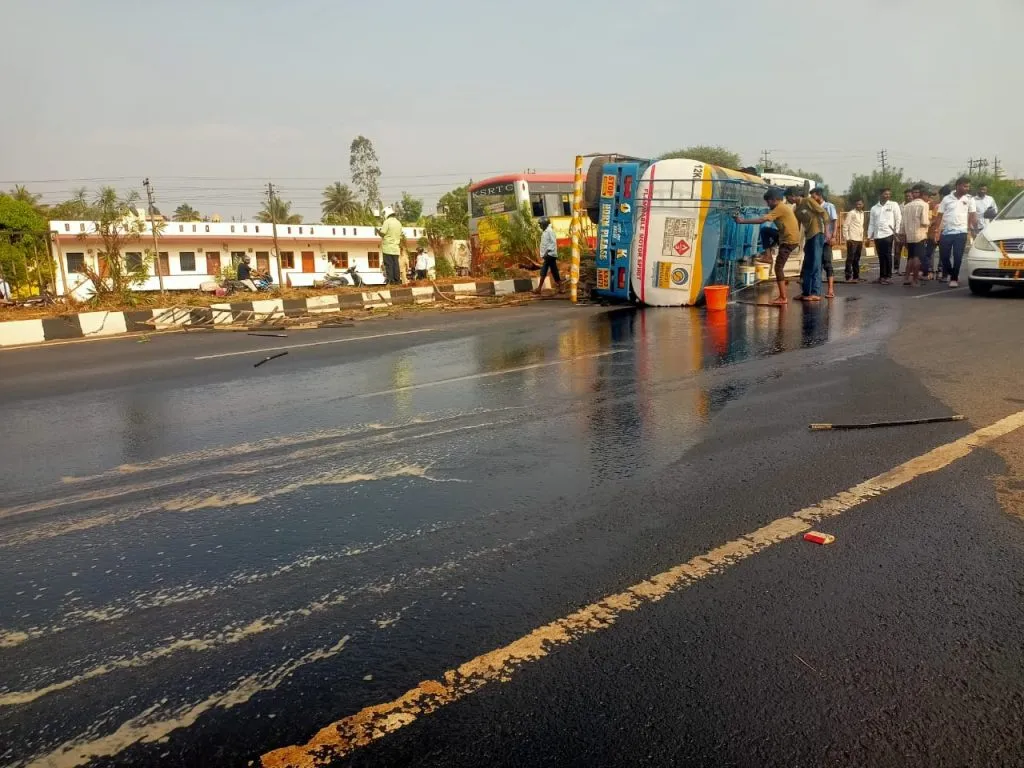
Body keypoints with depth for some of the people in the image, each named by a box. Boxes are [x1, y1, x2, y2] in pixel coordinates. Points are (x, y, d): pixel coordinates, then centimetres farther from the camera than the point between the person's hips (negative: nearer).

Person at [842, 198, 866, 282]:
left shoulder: (862, 213, 15)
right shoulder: (851, 213, -6)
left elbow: (861, 227, 21)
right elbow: (845, 226, -10)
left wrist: (862, 239, 17)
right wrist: (847, 238, -15)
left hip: (860, 240, 7)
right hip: (852, 239, -7)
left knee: (857, 259, 10)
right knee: (850, 259, -6)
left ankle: (856, 276, 15)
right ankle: (849, 277, -6)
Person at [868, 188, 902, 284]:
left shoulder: (893, 205, 5)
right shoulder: (874, 208, 13)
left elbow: (898, 219, 3)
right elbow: (871, 223, 13)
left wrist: (896, 232, -4)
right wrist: (869, 236, 7)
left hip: (888, 234, -3)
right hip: (877, 235, 3)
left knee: (887, 256, -5)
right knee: (881, 256, 6)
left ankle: (888, 276, 1)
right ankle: (882, 276, 13)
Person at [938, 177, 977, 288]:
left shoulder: (969, 199, 5)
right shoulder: (947, 199, 4)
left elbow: (973, 216, 6)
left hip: (961, 232, -1)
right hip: (946, 232, 1)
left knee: (957, 257, -3)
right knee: (943, 256, 4)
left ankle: (954, 278, 8)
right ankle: (951, 274, 28)